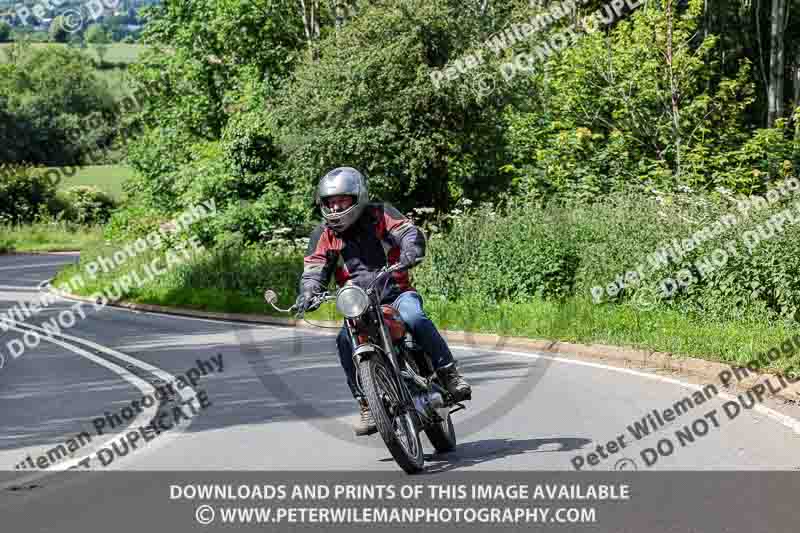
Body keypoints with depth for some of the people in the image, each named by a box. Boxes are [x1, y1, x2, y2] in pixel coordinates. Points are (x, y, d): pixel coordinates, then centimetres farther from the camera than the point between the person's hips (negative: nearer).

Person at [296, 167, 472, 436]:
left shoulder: (380, 214, 1)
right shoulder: (323, 235, 6)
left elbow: (411, 233, -12)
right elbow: (313, 271, -3)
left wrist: (410, 253, -36)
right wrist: (308, 293, -26)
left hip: (396, 293, -2)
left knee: (414, 318, -35)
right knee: (345, 341, -26)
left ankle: (449, 374, -23)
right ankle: (367, 406, -17)